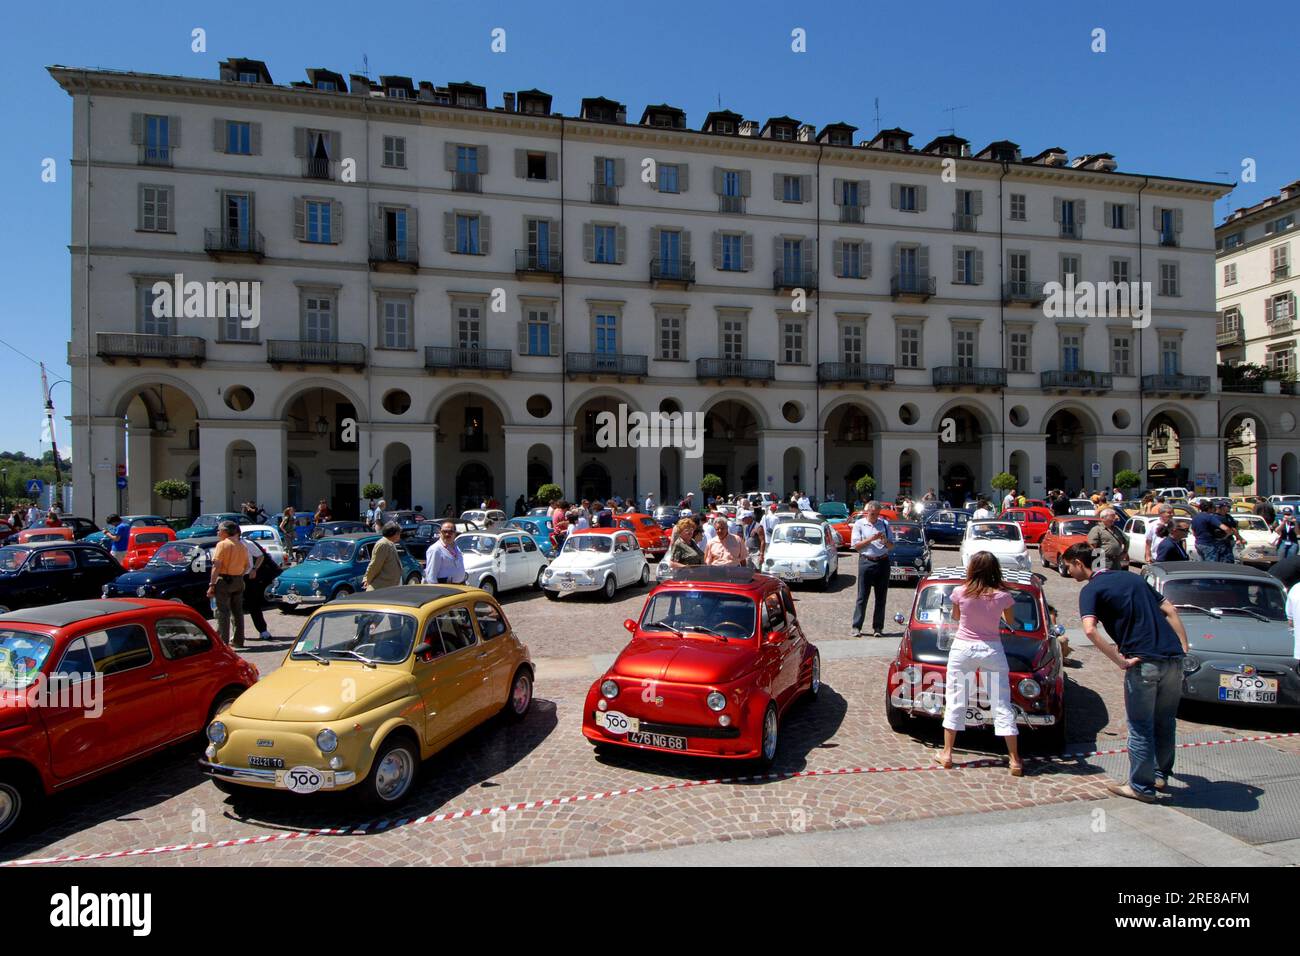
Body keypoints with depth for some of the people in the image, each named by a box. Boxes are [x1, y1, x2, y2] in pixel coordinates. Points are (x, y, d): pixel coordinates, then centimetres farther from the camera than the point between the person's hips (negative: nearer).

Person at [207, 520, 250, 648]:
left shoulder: (222, 544, -10)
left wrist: (211, 585, -15)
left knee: (222, 612, -3)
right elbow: (246, 566, 14)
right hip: (238, 581, 7)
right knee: (237, 611, 13)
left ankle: (223, 641, -6)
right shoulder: (241, 546, 10)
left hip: (224, 580, -6)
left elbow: (216, 566, -16)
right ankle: (238, 640, 19)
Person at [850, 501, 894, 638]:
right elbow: (855, 545, -4)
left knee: (881, 597, 6)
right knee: (862, 597, -2)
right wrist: (871, 539, -14)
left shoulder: (884, 524, 10)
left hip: (883, 562, 3)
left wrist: (885, 540, -9)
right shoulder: (859, 524, 3)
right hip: (866, 561, -3)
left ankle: (878, 628, 14)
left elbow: (891, 546, 12)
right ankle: (856, 627, 3)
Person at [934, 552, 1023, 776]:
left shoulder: (960, 592, -9)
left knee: (955, 702, 9)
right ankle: (1015, 761, 12)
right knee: (1002, 705, 8)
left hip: (962, 648, 0)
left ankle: (947, 754, 15)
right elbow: (1011, 623, 10)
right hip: (992, 650, 0)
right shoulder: (1003, 596, -8)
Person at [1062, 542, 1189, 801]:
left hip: (1145, 662, -7)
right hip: (1173, 658, 7)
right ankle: (1161, 775, 37)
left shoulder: (1090, 590, -4)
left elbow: (1090, 630, -20)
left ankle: (1142, 787, 18)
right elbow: (1170, 611, 17)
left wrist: (1120, 661, -14)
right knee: (1166, 721, 22)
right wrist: (1183, 648, 12)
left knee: (1141, 727, 7)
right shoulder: (1132, 578, 19)